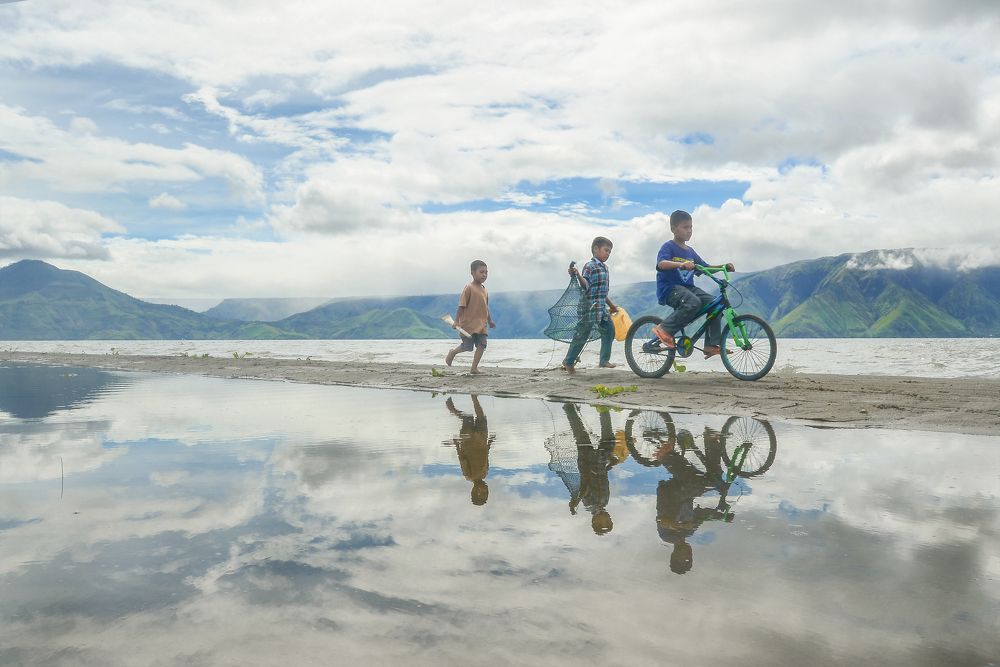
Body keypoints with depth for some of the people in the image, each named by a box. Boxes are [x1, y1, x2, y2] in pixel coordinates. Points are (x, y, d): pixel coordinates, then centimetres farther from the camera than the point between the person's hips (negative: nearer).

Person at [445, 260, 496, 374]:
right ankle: (452, 352, 27)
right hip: (469, 323, -7)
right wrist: (456, 321, -15)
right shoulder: (469, 288, -10)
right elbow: (461, 306, -12)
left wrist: (490, 320, 19)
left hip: (481, 325, 7)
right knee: (467, 346, -3)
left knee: (482, 345, -3)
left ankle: (474, 368, 5)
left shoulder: (484, 290, 12)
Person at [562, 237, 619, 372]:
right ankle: (568, 362, 5)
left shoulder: (604, 268, 18)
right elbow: (585, 285, -21)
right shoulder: (590, 266, -9)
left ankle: (605, 360, 16)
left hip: (602, 307, 9)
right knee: (582, 333, -5)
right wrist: (577, 275, -39)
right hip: (590, 306, -9)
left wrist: (611, 305, 30)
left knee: (609, 330, 6)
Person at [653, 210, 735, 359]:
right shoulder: (668, 247, -5)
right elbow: (661, 263, -25)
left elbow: (706, 268, 22)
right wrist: (681, 264, -41)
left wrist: (724, 267, 6)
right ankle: (664, 329, -23)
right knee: (693, 302, -34)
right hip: (669, 288, -8)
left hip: (688, 287, 8)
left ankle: (712, 345, -8)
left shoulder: (690, 251, 19)